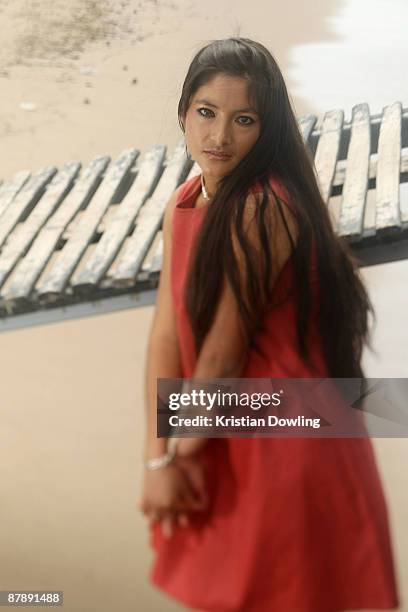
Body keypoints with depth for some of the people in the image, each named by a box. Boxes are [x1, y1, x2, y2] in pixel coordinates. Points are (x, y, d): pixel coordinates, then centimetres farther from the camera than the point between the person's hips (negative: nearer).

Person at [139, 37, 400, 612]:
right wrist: (157, 460, -9)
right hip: (228, 434, 8)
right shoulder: (183, 204, 0)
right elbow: (167, 333, -4)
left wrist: (185, 451, -7)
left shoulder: (263, 210, -26)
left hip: (289, 442, -7)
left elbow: (224, 351, -21)